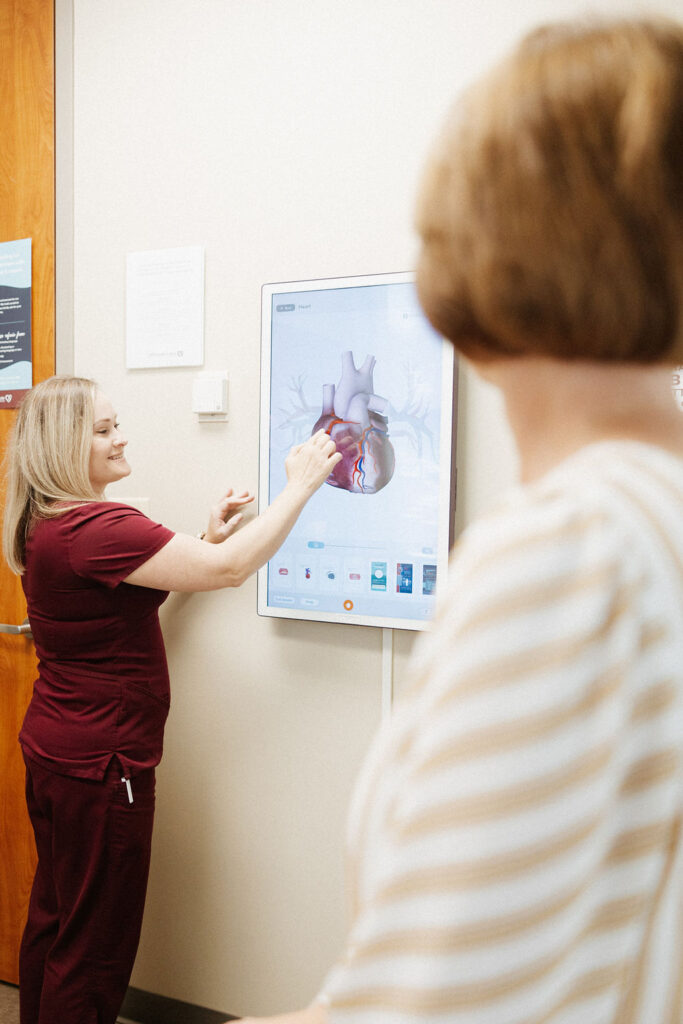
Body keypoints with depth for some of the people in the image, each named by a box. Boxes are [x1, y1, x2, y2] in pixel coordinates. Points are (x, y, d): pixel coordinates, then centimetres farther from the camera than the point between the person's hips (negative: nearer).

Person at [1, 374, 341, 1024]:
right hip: (99, 763, -10)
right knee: (94, 945, 7)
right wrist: (299, 484, -20)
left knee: (53, 917, 24)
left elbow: (129, 592, 16)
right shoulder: (96, 527, -25)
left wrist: (207, 538, 8)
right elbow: (230, 570, -30)